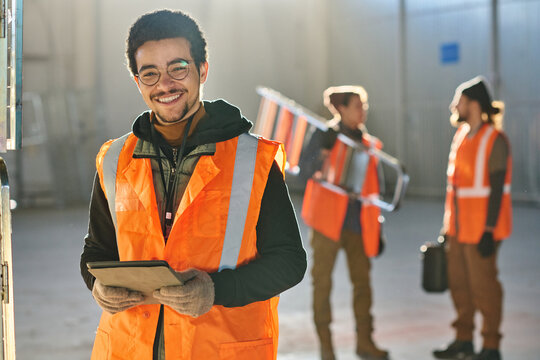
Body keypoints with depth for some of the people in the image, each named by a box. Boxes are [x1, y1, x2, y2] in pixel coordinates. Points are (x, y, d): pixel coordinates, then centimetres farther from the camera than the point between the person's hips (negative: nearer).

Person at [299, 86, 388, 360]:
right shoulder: (325, 135, -1)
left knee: (362, 279, 6)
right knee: (322, 279, -1)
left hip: (358, 219, 5)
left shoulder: (369, 143, 13)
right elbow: (304, 170, -8)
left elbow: (373, 187, 16)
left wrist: (376, 227, 13)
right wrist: (319, 163, -30)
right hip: (328, 217, -4)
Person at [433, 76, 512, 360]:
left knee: (483, 285, -2)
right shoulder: (461, 135, 10)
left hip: (481, 228, -8)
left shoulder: (494, 140, -15)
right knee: (459, 283, 14)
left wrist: (489, 230, -20)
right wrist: (448, 225, 16)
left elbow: (497, 189, -18)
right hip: (459, 227, 8)